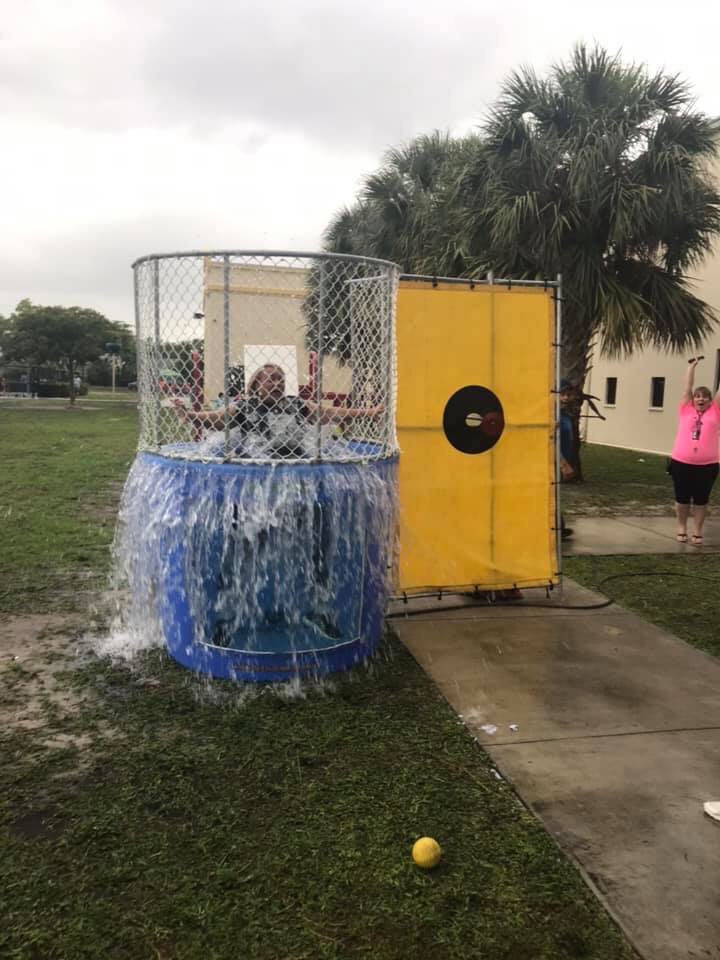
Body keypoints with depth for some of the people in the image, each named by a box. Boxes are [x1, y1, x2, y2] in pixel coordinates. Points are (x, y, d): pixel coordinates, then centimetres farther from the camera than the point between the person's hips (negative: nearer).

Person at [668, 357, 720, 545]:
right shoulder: (686, 410, 6)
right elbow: (687, 388, 10)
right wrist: (692, 366, 12)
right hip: (681, 463, 0)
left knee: (701, 499, 8)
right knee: (682, 498, 10)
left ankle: (697, 532, 19)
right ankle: (681, 529, 26)